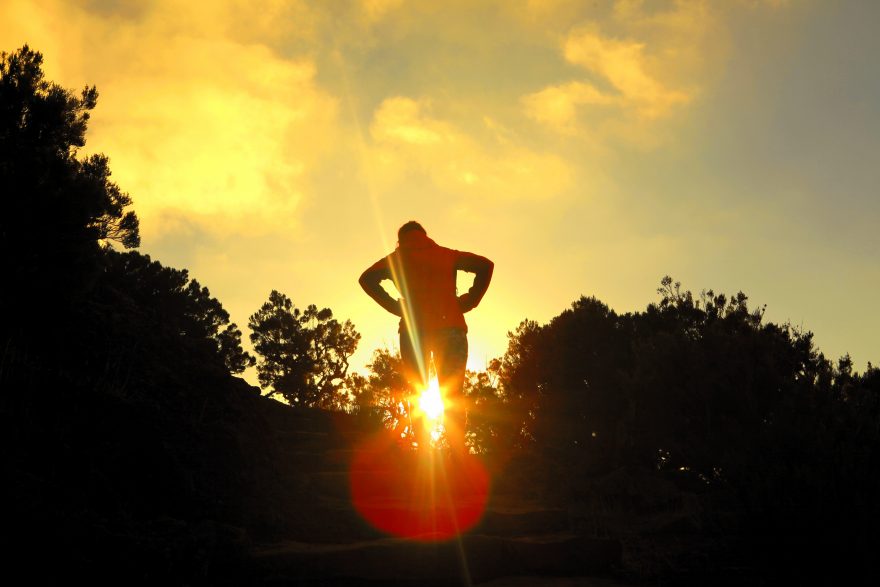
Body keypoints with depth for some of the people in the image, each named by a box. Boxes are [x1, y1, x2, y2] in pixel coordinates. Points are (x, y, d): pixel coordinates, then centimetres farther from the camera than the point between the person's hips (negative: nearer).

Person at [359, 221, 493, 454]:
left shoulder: (397, 258, 15)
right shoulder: (446, 254, 19)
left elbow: (367, 278, -1)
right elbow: (485, 265, 7)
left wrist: (394, 306, 1)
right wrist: (469, 301, 5)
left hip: (414, 329, -1)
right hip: (451, 327, 1)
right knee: (453, 395, 2)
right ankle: (459, 452, -11)